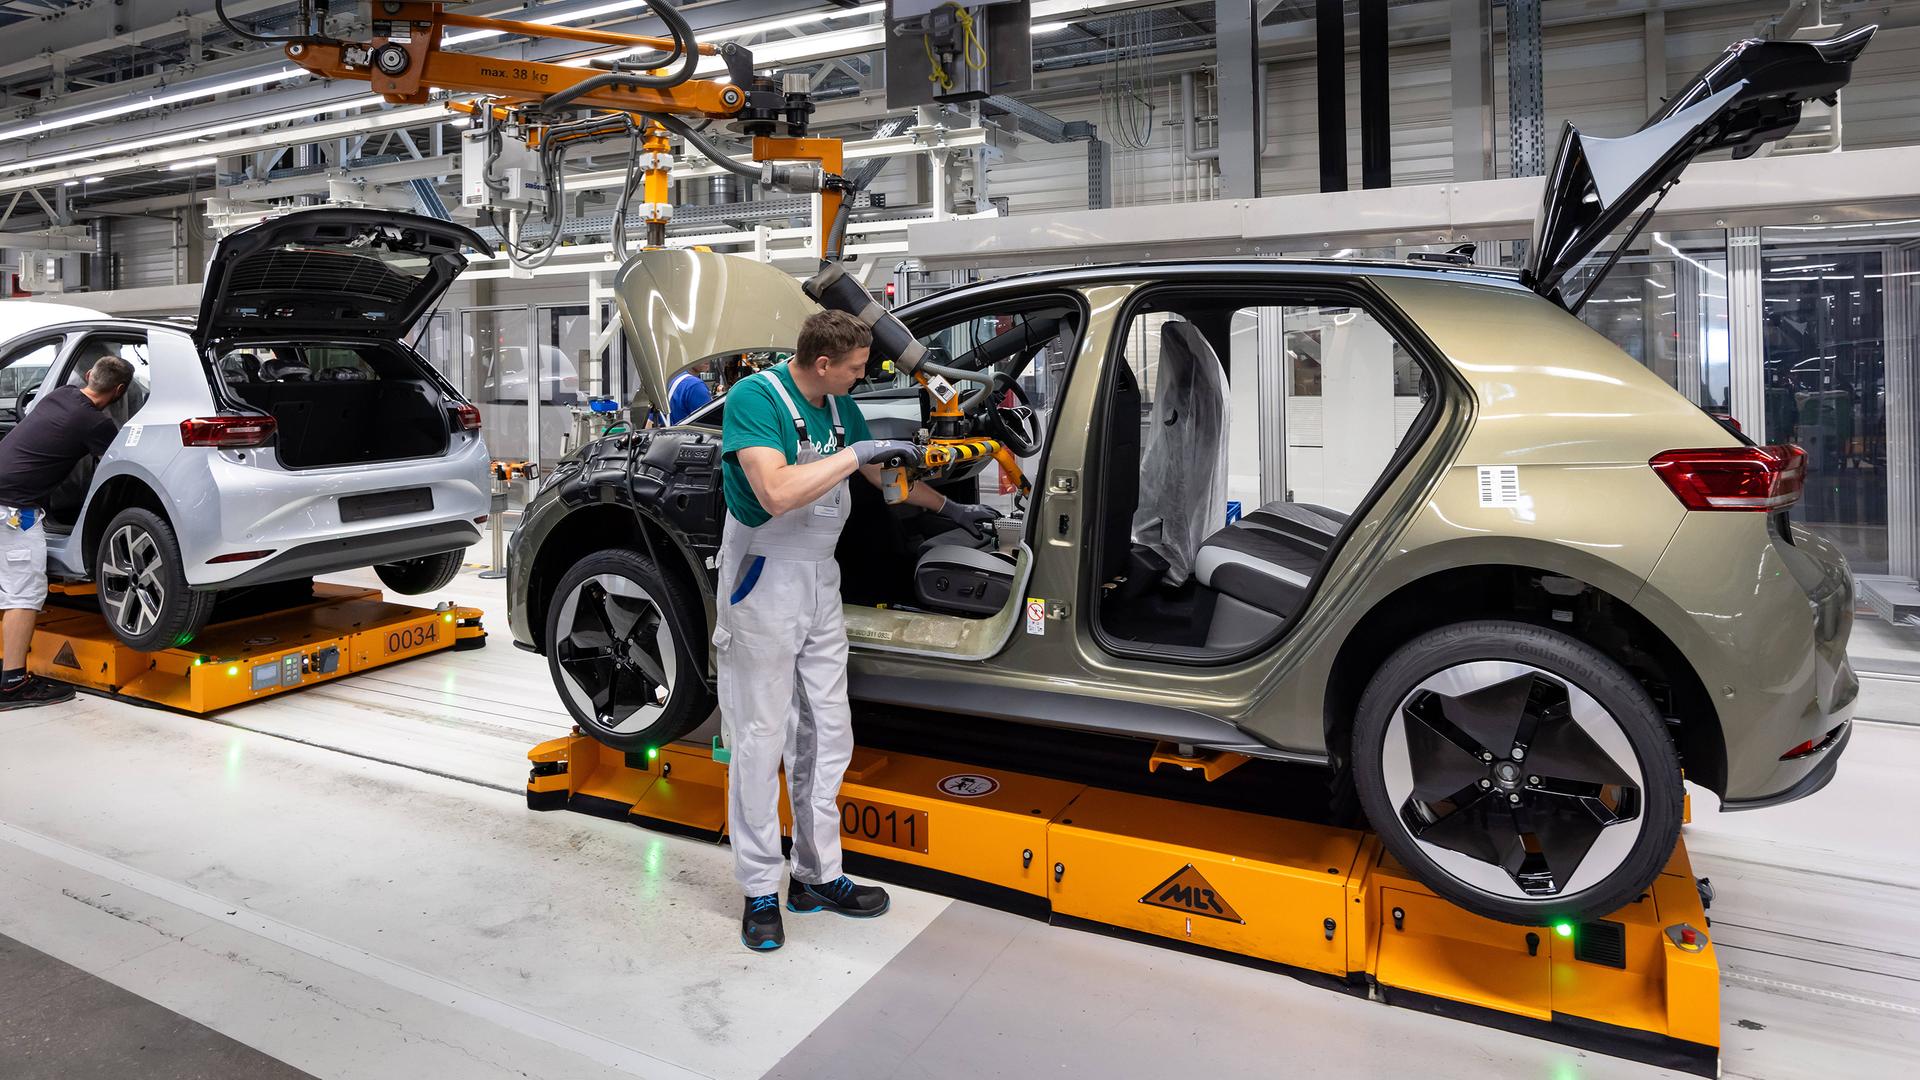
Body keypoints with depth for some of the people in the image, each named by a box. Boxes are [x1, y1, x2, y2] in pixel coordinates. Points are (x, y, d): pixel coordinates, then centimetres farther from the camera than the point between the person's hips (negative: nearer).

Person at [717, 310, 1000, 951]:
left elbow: (883, 473, 24)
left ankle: (818, 876, 24)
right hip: (764, 581, -8)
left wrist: (949, 508, 31)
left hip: (821, 580, 8)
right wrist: (855, 453, -25)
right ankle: (760, 891, 12)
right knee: (760, 739, 0)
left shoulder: (838, 406, 8)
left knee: (826, 735, 11)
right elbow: (776, 493, -30)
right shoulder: (754, 398, -16)